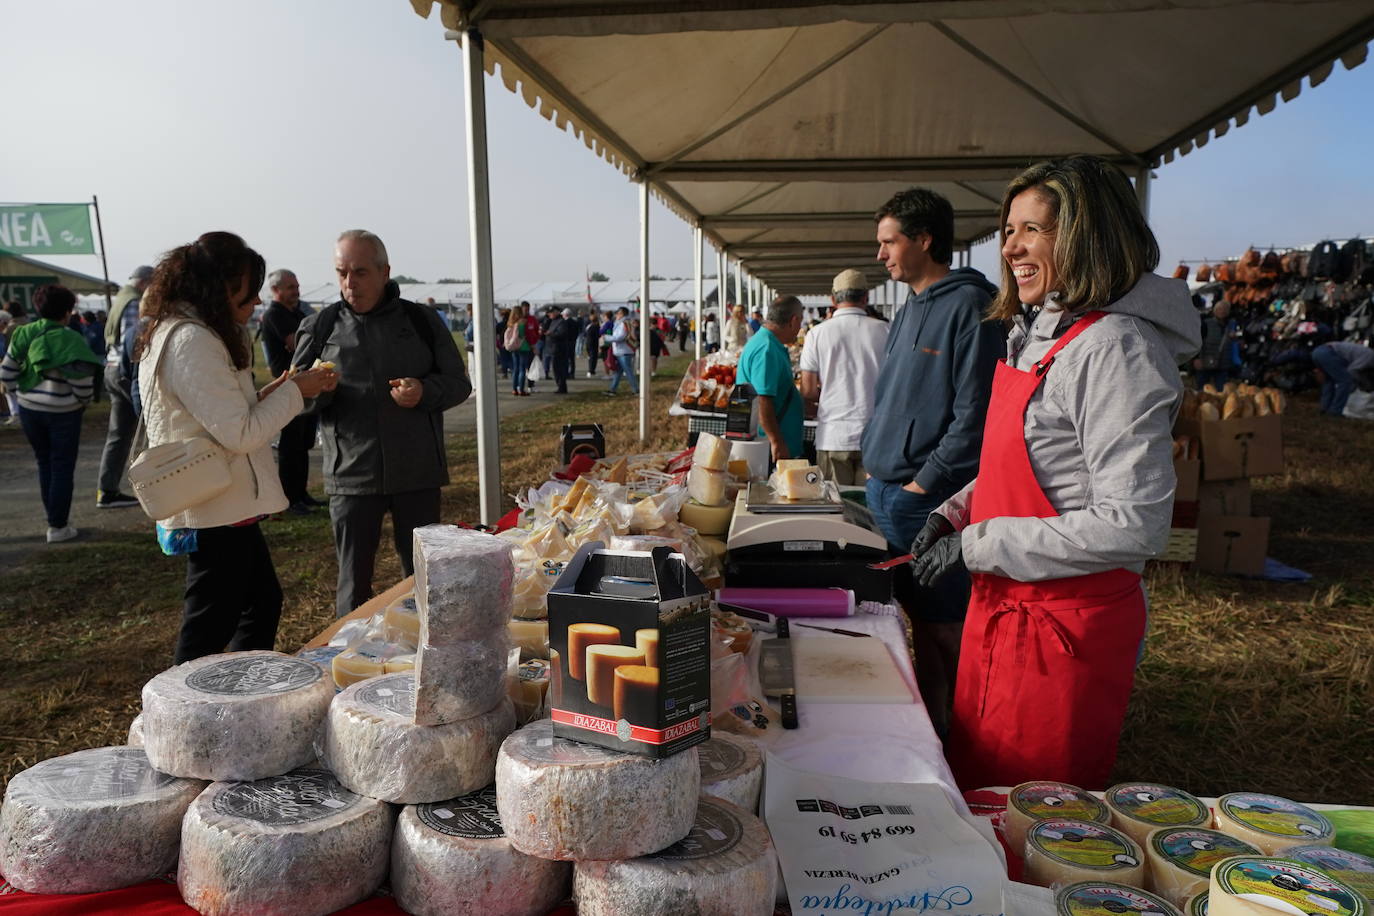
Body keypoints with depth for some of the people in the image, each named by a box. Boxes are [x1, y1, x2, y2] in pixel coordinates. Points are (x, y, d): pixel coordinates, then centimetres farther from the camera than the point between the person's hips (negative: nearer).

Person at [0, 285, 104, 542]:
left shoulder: (24, 334, -1)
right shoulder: (71, 340, -15)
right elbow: (83, 384, -19)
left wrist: (24, 390, 17)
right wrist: (83, 402, 1)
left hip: (29, 409, 5)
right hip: (63, 412, -5)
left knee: (44, 464, 19)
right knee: (62, 468, 7)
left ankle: (55, 518, 29)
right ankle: (58, 527, 10)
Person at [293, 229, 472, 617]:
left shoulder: (421, 320, 5)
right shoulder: (319, 327, 5)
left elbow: (458, 382, 7)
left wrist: (425, 391, -14)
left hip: (418, 473, 0)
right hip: (351, 477, 0)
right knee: (354, 584, 9)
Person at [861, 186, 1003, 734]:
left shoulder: (969, 306, -12)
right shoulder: (910, 311, 16)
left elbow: (974, 415, -18)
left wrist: (924, 483, -17)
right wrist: (874, 462, 13)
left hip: (927, 499, -9)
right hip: (885, 492, 9)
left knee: (945, 627, 2)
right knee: (919, 618, 17)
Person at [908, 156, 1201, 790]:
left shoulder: (1114, 346, -20)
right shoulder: (1039, 335, 9)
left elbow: (1133, 525, -26)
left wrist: (977, 545, -21)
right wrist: (956, 512, 5)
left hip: (1068, 623, -9)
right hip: (1006, 607, 9)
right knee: (975, 791, 22)